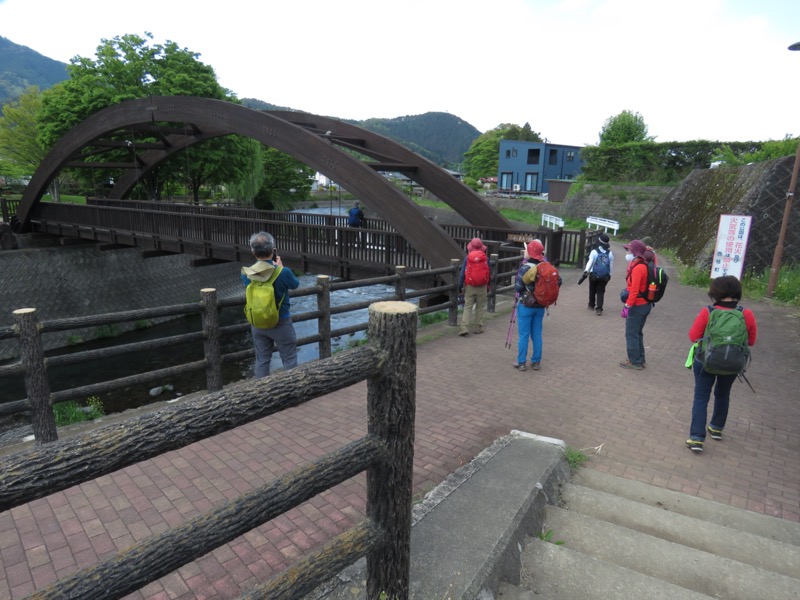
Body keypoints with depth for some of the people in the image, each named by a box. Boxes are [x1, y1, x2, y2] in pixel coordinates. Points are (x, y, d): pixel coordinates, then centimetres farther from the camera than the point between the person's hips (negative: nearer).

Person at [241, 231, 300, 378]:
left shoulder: (246, 274, -10)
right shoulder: (283, 273, -23)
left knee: (262, 360, 15)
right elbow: (296, 285, -2)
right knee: (289, 359, 11)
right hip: (281, 323, -4)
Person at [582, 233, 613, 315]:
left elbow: (590, 263, -17)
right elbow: (611, 266, 5)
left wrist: (585, 272, -17)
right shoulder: (610, 253, 0)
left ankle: (591, 305, 32)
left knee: (592, 291, 16)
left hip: (594, 275, -2)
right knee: (601, 292, 5)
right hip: (604, 277, 2)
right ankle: (599, 308, -7)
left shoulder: (594, 252, -11)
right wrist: (609, 275, 18)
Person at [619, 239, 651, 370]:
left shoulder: (638, 267, -21)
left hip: (637, 306, -10)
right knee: (637, 333, 18)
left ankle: (635, 362, 7)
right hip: (645, 304, 10)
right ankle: (640, 360, 26)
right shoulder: (644, 265, 9)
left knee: (631, 334, 0)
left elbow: (634, 290, -25)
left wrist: (628, 306, -23)